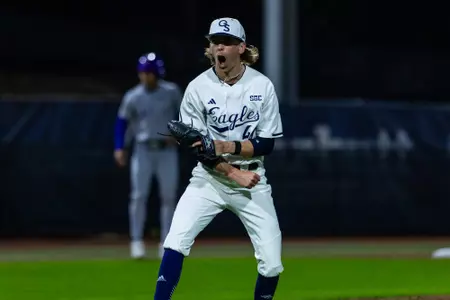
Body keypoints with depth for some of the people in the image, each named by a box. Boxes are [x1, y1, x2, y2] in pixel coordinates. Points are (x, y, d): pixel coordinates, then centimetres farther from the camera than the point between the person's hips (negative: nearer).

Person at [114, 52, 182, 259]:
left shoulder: (171, 92, -3)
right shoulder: (133, 97, -4)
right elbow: (122, 122, 2)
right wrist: (119, 148, -8)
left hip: (167, 151, 1)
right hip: (143, 150, 0)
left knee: (168, 196, 2)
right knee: (139, 196, -6)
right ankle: (137, 241, 0)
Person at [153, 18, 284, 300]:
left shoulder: (262, 86, -6)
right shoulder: (198, 88, -8)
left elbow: (267, 143, -7)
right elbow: (197, 149, -7)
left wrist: (226, 146, -22)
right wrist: (233, 174, -18)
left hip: (252, 180, 1)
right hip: (209, 179, -1)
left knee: (272, 263, -5)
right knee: (176, 242, -21)